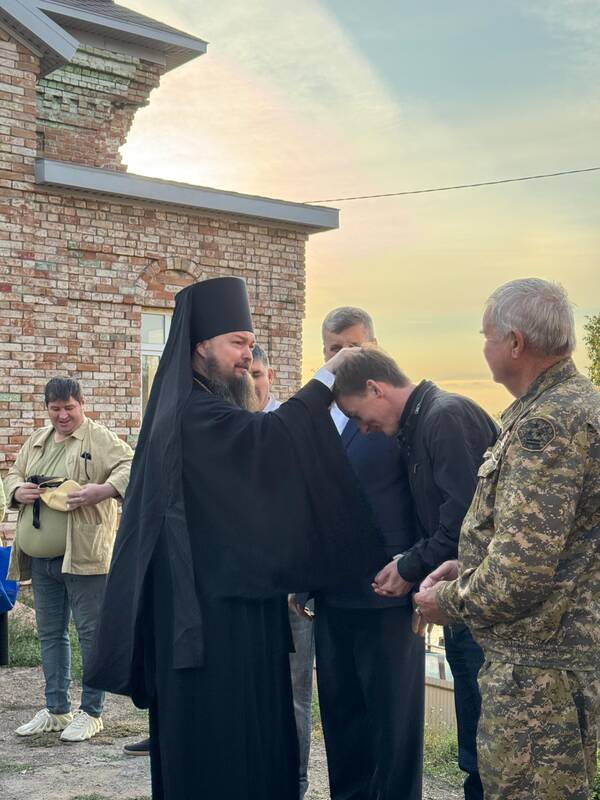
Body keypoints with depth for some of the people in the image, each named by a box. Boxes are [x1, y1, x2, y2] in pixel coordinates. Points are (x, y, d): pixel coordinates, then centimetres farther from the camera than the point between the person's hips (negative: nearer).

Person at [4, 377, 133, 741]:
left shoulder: (100, 438, -6)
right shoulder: (36, 440, 16)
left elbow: (131, 466, -15)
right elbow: (14, 474, 24)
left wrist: (104, 490, -32)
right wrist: (18, 491, 1)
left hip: (84, 555, -7)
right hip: (41, 558, 7)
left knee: (91, 632, 1)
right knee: (50, 633, 15)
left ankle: (92, 712, 12)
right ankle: (57, 710, 27)